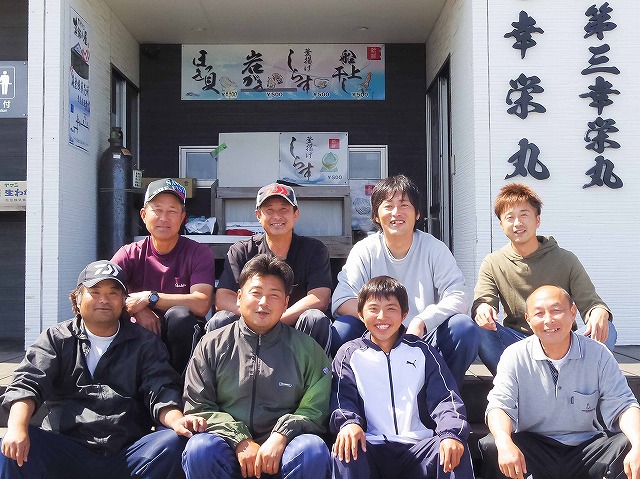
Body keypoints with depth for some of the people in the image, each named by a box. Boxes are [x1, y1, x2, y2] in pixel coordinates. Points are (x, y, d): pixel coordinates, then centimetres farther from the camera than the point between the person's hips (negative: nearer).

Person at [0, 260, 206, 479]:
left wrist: (176, 420, -23)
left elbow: (160, 390, 1)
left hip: (127, 454, 1)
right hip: (64, 451, 0)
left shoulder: (145, 343, 14)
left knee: (174, 442, -27)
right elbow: (27, 383, -1)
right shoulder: (56, 339, 14)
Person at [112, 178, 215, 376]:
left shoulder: (199, 253, -4)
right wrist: (137, 310, -26)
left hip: (182, 338, -1)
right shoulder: (130, 254, 4)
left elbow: (201, 304, -19)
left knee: (178, 315, -34)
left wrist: (149, 297, -18)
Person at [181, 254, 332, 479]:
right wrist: (241, 442, -8)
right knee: (199, 449, -30)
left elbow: (315, 410, 4)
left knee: (312, 449, -31)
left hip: (281, 449, 0)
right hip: (229, 449, 1)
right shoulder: (212, 345, 10)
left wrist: (281, 436, -14)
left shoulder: (306, 349, 10)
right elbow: (197, 407, 5)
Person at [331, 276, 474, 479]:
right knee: (345, 451, -33)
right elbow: (343, 398, 1)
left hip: (418, 446, 1)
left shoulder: (422, 351, 15)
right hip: (371, 448, -1)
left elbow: (444, 397, 4)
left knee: (456, 449, -29)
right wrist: (348, 422, -24)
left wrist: (451, 433, -18)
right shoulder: (349, 354, 13)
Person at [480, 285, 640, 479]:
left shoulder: (598, 354, -1)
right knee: (490, 447, -29)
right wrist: (505, 443, -34)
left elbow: (621, 404, -5)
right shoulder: (515, 356, -5)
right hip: (532, 447, -1)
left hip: (588, 449, 1)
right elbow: (500, 405, -12)